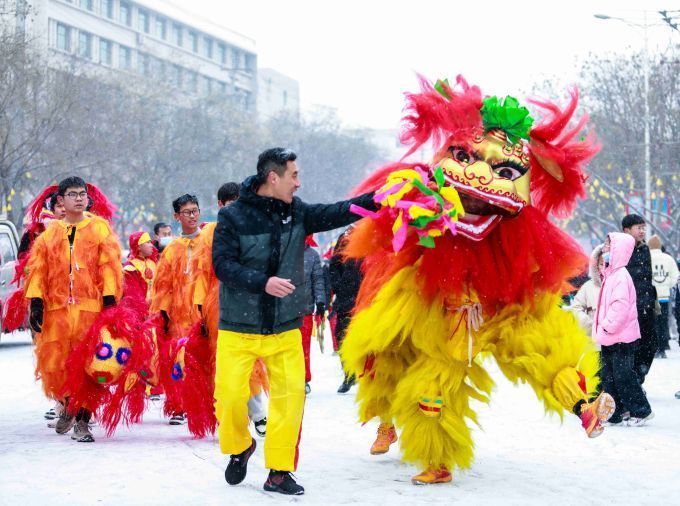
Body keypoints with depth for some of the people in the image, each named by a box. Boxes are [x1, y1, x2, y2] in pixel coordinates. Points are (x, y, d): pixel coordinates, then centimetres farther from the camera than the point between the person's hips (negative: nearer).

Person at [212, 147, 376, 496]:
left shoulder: (297, 213, 3)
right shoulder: (233, 217, -9)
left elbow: (336, 214, 0)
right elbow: (223, 264, -15)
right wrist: (263, 282, -27)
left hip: (285, 327, 3)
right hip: (239, 327, -3)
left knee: (291, 392, -6)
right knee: (230, 395, -6)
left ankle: (279, 471, 6)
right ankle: (239, 447, 25)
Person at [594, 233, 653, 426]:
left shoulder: (621, 276, -16)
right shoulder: (610, 274, 14)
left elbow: (620, 306, -24)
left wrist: (608, 325, -18)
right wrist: (602, 328, 14)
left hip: (621, 338, -10)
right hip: (609, 338, 10)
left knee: (623, 376, -4)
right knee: (608, 377, 11)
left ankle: (641, 411, 7)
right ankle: (613, 415, 18)